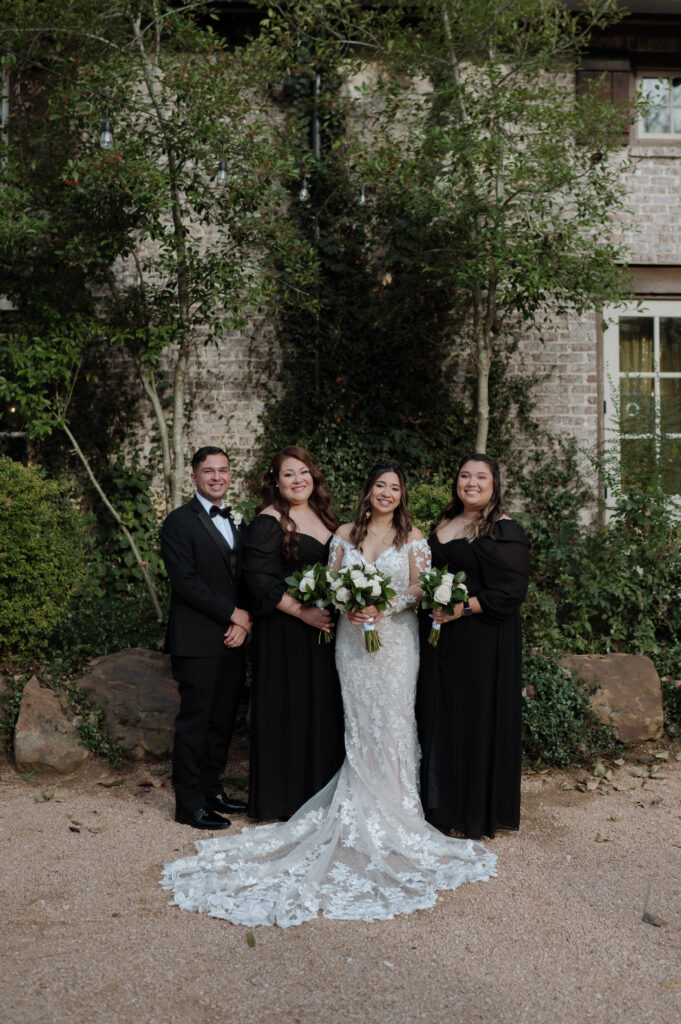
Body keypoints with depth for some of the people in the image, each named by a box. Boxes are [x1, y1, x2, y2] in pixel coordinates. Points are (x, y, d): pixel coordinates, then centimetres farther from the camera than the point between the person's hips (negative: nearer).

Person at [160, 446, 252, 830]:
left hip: (232, 639, 7)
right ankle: (189, 802, 11)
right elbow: (187, 581, -15)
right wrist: (233, 613, -13)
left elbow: (247, 581, 14)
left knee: (223, 720, 13)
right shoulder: (180, 522, -6)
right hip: (197, 641, -7)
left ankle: (212, 789, 26)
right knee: (195, 722, 0)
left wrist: (244, 622, -3)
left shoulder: (236, 523, 16)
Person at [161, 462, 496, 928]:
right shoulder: (344, 535, 7)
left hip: (395, 640, -1)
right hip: (352, 639, 2)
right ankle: (365, 804, 15)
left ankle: (394, 804, 11)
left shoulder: (412, 538, 2)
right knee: (359, 721, 4)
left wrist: (383, 607, -15)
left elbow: (421, 588, -2)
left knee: (392, 719, -1)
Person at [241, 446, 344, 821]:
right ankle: (283, 796, 16)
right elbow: (258, 579, -18)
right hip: (284, 631, -7)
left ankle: (319, 788, 28)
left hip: (323, 627, 7)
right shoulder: (268, 522, -12)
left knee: (323, 706, 13)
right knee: (286, 710, 1)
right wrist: (302, 612, -20)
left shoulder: (323, 515, 10)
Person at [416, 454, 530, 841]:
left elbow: (510, 591, -17)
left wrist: (463, 607, -25)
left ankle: (475, 813, 16)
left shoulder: (505, 531, -11)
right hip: (439, 638, 7)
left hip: (482, 642, -7)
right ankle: (442, 804, 27)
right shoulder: (443, 525, 13)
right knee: (440, 717, 13)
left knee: (476, 719, 1)